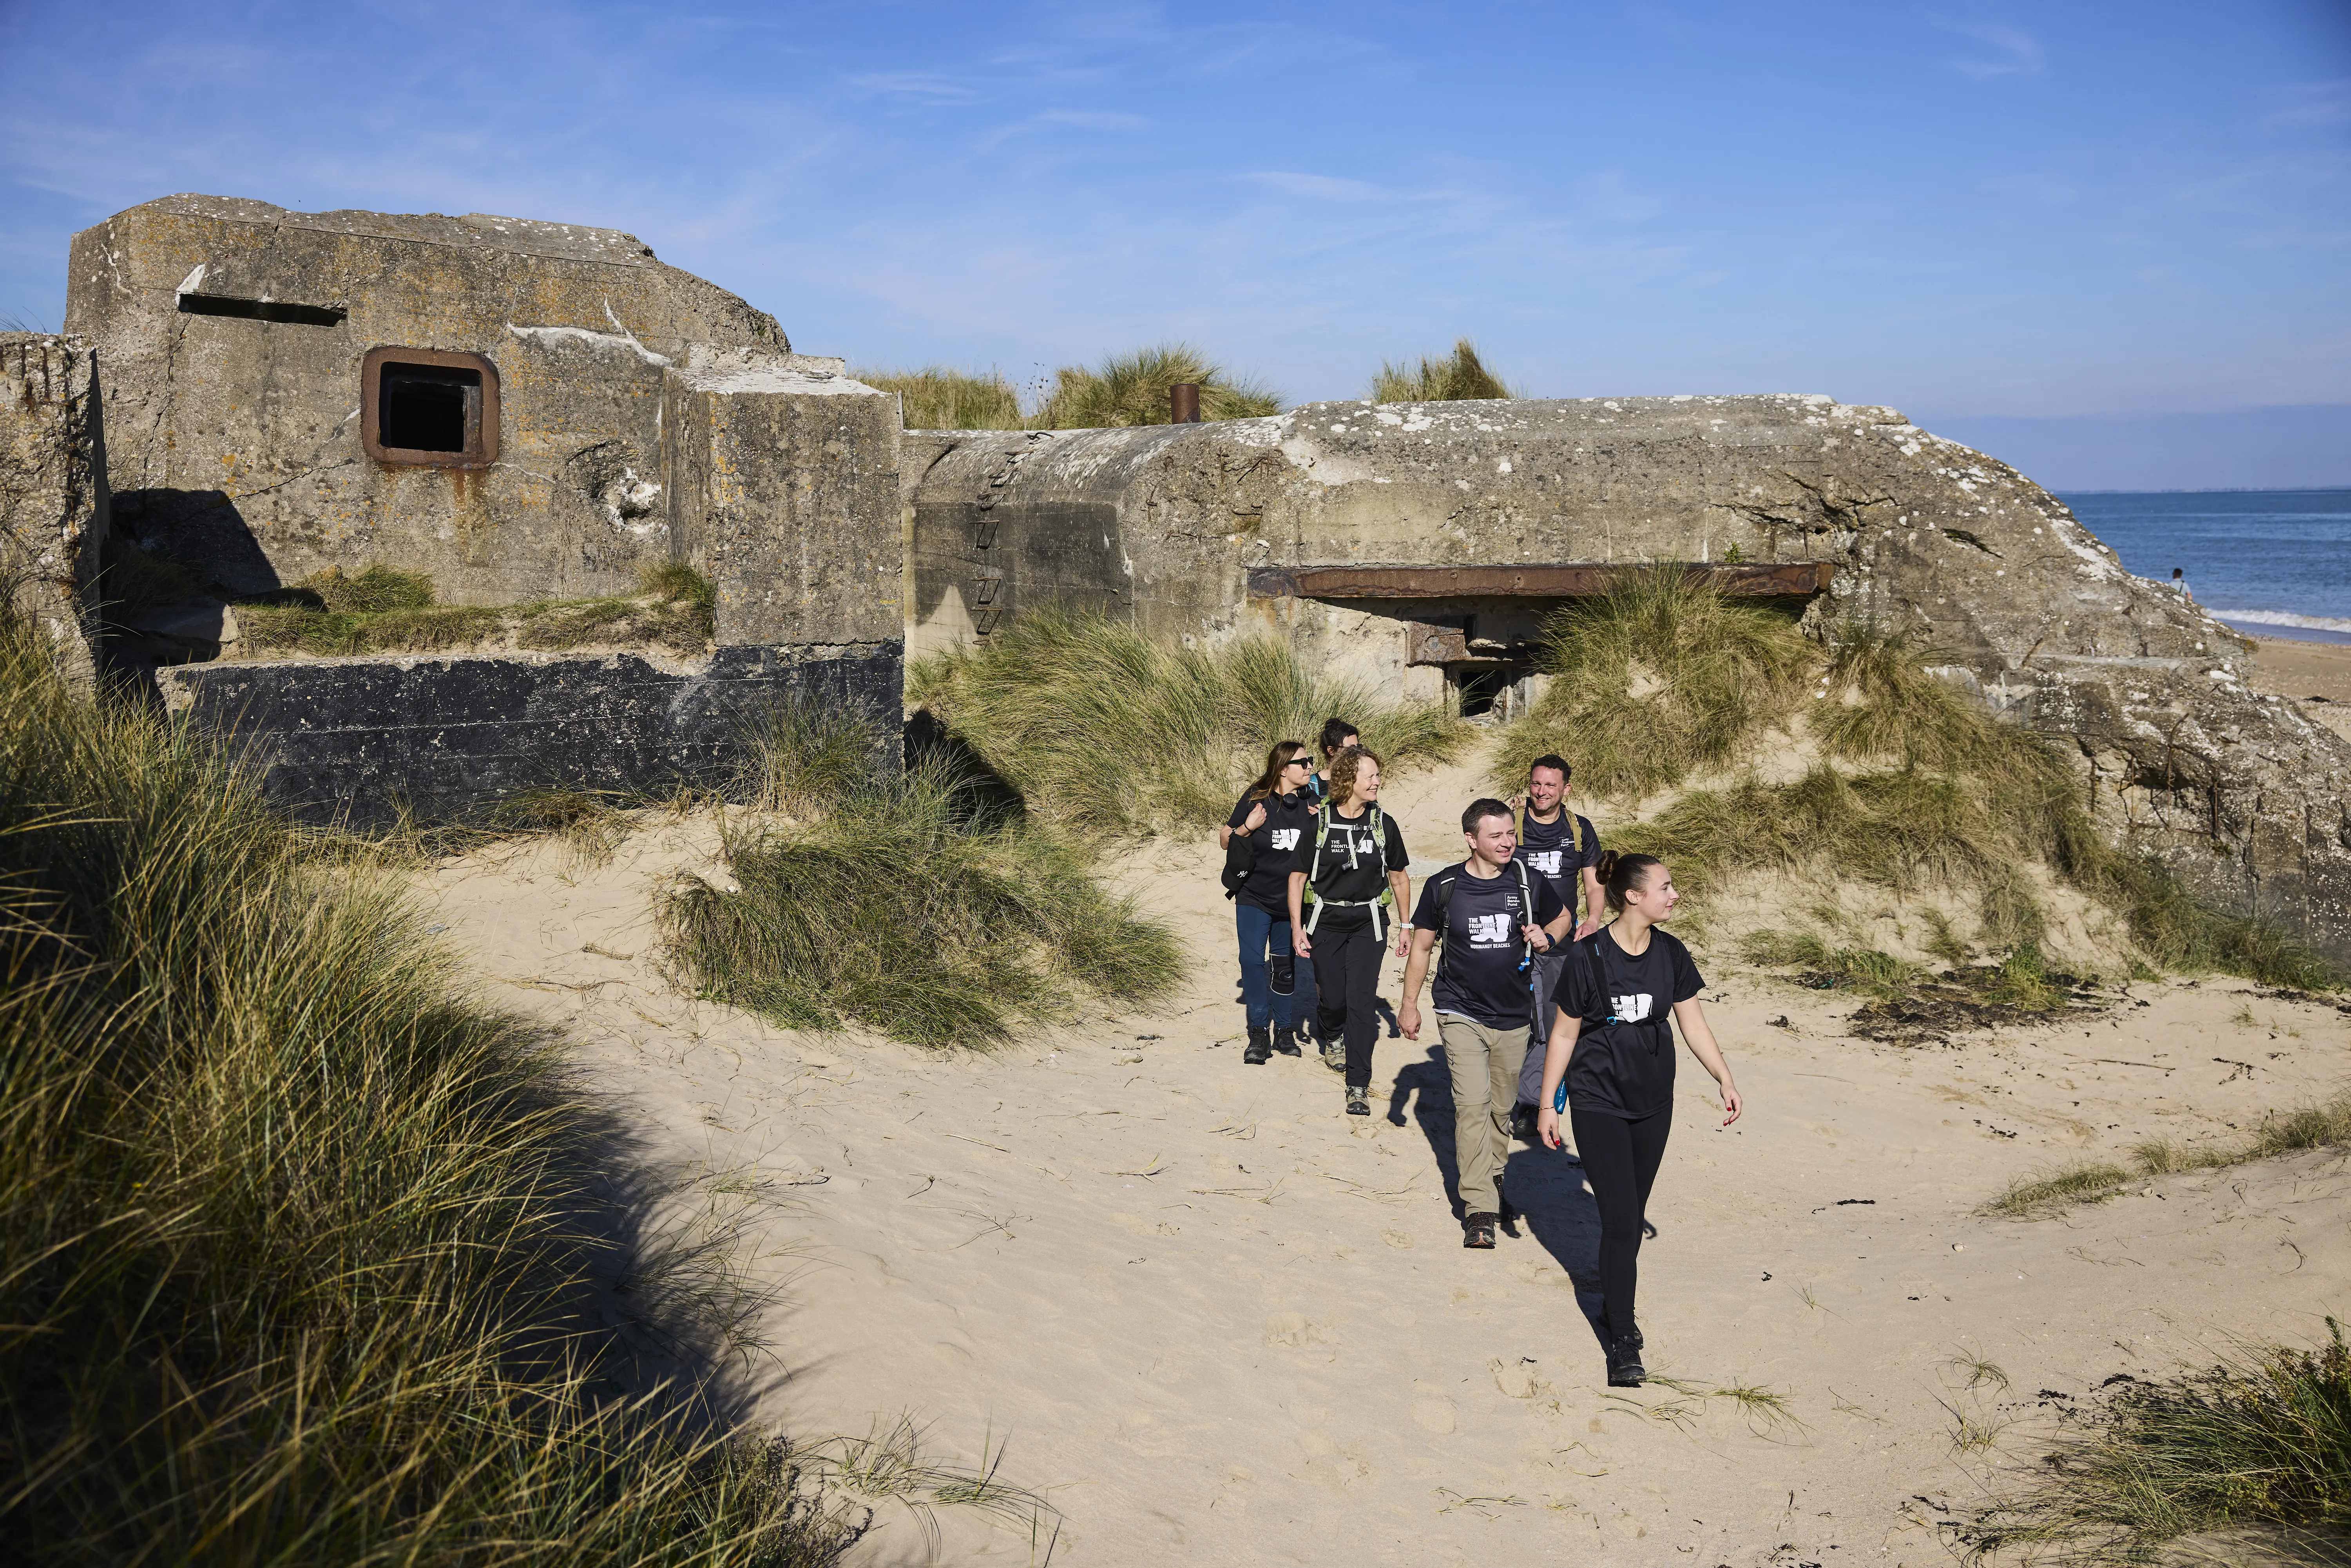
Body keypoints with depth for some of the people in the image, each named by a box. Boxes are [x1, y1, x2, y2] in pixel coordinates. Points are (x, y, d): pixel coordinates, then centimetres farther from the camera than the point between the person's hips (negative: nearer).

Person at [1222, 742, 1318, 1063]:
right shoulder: (1256, 800, -11)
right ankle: (1259, 1032, 2)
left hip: (1291, 900, 3)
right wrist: (1246, 828, -24)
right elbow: (1226, 841, -5)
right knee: (1252, 961, -8)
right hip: (1254, 898, -3)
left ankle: (1283, 1030, 21)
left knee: (1286, 965, 11)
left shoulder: (1308, 803, -2)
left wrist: (1319, 822, -11)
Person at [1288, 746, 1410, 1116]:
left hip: (1368, 923, 0)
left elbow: (1399, 878, 9)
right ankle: (1333, 1034, 44)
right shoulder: (1319, 822, -7)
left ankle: (1358, 1085, -2)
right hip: (1325, 923, 0)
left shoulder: (1383, 824, -2)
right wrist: (1297, 927, -6)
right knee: (1332, 998, 6)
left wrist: (1404, 926, 9)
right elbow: (1298, 877, -1)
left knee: (1361, 1001, -8)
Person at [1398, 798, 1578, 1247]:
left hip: (1513, 1017, 3)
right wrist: (1409, 1002, 5)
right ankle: (1478, 1209, -11)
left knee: (1501, 1108, 12)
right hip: (1462, 1016, -2)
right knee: (1472, 1104, -13)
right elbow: (1421, 946, 4)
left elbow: (1562, 916, 17)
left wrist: (1547, 937, -4)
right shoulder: (1443, 887, -6)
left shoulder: (1528, 883, -2)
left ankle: (1493, 1182, 33)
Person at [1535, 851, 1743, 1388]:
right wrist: (1548, 1104, -3)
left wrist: (1726, 1081, 0)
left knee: (1633, 1214, 12)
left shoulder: (1671, 954, -2)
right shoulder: (1589, 956, -15)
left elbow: (1693, 1024, 7)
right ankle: (1623, 1341, -1)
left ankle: (1616, 1304, 33)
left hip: (1652, 1101, 5)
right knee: (1619, 1217, -9)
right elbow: (1565, 1033, -7)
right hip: (1598, 1103, -5)